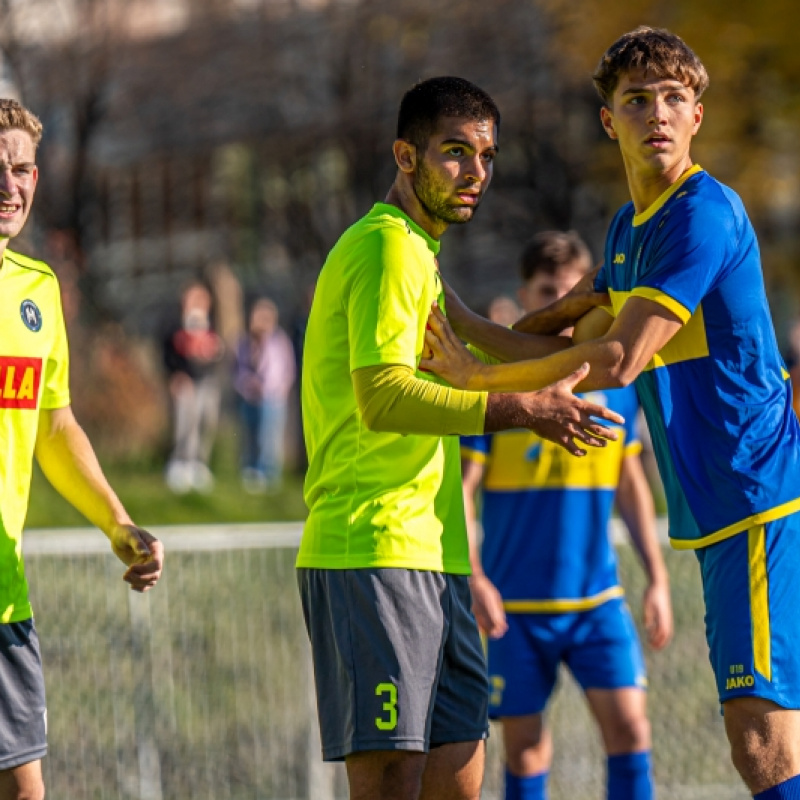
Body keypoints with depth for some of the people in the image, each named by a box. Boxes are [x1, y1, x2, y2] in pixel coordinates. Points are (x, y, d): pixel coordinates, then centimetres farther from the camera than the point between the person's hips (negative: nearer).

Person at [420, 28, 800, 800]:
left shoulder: (703, 214, -14)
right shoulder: (628, 229, 16)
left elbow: (618, 361, -20)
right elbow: (581, 351, 27)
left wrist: (476, 378, -11)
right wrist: (464, 325, 20)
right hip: (718, 511, 10)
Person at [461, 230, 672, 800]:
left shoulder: (613, 381, 5)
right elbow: (459, 487, -6)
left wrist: (657, 578, 11)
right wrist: (473, 577, -18)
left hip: (598, 599, 2)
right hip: (516, 604, -2)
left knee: (629, 724, -9)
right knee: (525, 746, 3)